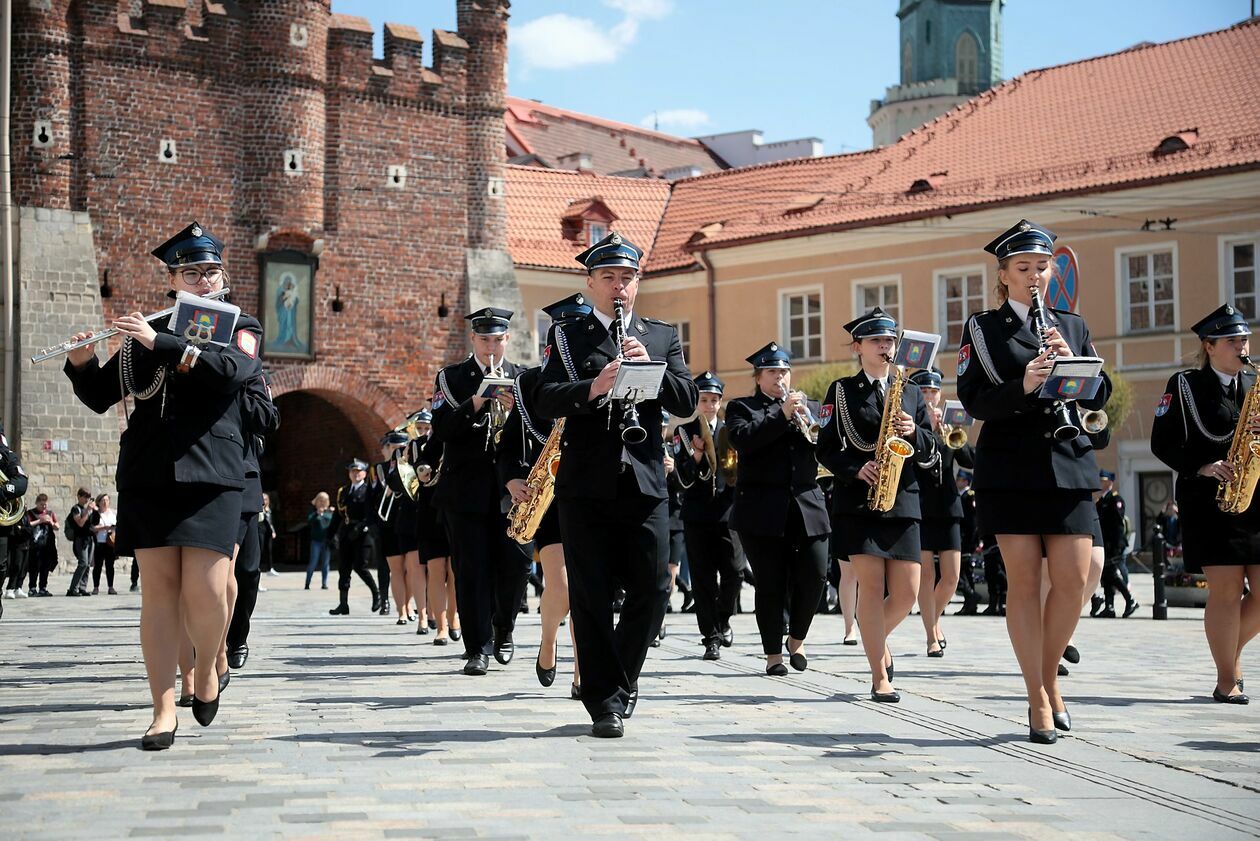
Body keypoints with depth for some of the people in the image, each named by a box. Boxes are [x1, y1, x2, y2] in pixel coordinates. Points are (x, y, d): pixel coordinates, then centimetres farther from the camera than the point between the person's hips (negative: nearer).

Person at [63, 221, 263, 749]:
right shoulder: (145, 333, 15)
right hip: (147, 474, 2)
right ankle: (164, 711, 3)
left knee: (205, 592, -11)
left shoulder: (241, 328, 9)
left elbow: (230, 370, -14)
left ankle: (208, 668, 19)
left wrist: (162, 343, -20)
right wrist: (81, 363, -5)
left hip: (210, 475, -2)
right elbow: (100, 397, 16)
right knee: (158, 589, -1)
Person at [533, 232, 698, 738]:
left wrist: (651, 366, -11)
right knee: (591, 596, -1)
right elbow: (544, 400, -5)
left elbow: (686, 402, 5)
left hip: (645, 483, 2)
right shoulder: (567, 338, 9)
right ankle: (605, 701, 7)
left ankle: (620, 676, 23)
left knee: (652, 590, 0)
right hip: (585, 484, -2)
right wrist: (592, 387, -23)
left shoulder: (662, 337, 15)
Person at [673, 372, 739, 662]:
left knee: (733, 573, -4)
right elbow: (685, 479, -4)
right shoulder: (684, 431, 4)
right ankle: (711, 637, 5)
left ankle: (723, 620, 23)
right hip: (697, 515, -2)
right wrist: (697, 452, -19)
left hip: (727, 512, 2)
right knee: (703, 577, -2)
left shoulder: (730, 431, 11)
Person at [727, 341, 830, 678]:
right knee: (771, 585, -2)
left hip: (808, 507, 3)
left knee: (815, 577, -5)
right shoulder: (742, 407, 8)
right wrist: (782, 415, -17)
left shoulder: (809, 407, 19)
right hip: (763, 510, -3)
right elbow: (742, 439, -12)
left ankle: (797, 639, 18)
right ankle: (773, 653, 9)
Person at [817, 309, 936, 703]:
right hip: (857, 499, -3)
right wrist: (855, 470, -14)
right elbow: (826, 449, 2)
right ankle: (880, 677, -2)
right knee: (871, 584, -8)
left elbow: (931, 456, 11)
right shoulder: (842, 390, 6)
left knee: (907, 592, -1)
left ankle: (876, 639, 30)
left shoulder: (912, 392, 15)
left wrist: (915, 433, -9)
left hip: (903, 501, 3)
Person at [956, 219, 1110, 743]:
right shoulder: (982, 328, 5)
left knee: (1073, 580, -3)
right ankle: (1039, 701, 4)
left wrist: (1070, 363, -10)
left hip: (1069, 464, 3)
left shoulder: (1072, 326, 16)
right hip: (1010, 467, -3)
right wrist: (1022, 386, -22)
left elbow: (1100, 397, 9)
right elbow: (974, 401, -5)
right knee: (1024, 581, -2)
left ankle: (1050, 675, 20)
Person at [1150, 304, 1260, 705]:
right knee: (1225, 589, -7)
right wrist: (1202, 467, -13)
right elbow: (1163, 442, -1)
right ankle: (1227, 681, 3)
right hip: (1209, 501, -4)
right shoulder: (1185, 385, 4)